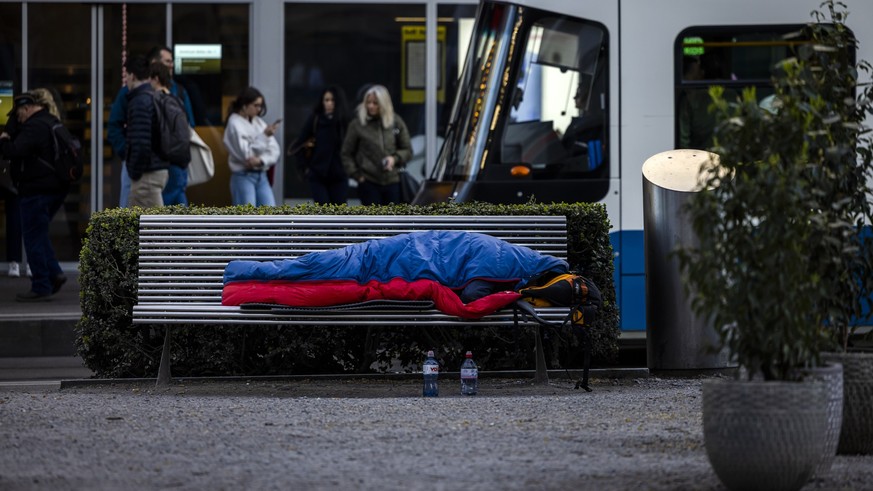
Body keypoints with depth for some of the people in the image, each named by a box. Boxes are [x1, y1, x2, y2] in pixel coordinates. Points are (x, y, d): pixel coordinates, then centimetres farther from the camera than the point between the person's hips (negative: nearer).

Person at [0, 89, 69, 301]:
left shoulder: (34, 126, -16)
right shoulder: (53, 123, 16)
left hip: (38, 189, -10)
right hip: (57, 187, 10)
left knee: (33, 237, -1)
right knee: (39, 234, 20)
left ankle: (41, 287, 1)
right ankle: (54, 274, 11)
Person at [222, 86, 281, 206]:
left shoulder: (258, 122, 10)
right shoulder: (234, 124, -9)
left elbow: (274, 151, 4)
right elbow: (246, 154, -17)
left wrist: (261, 160, -16)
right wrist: (265, 136, -20)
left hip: (261, 176, 6)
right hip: (243, 177, -6)